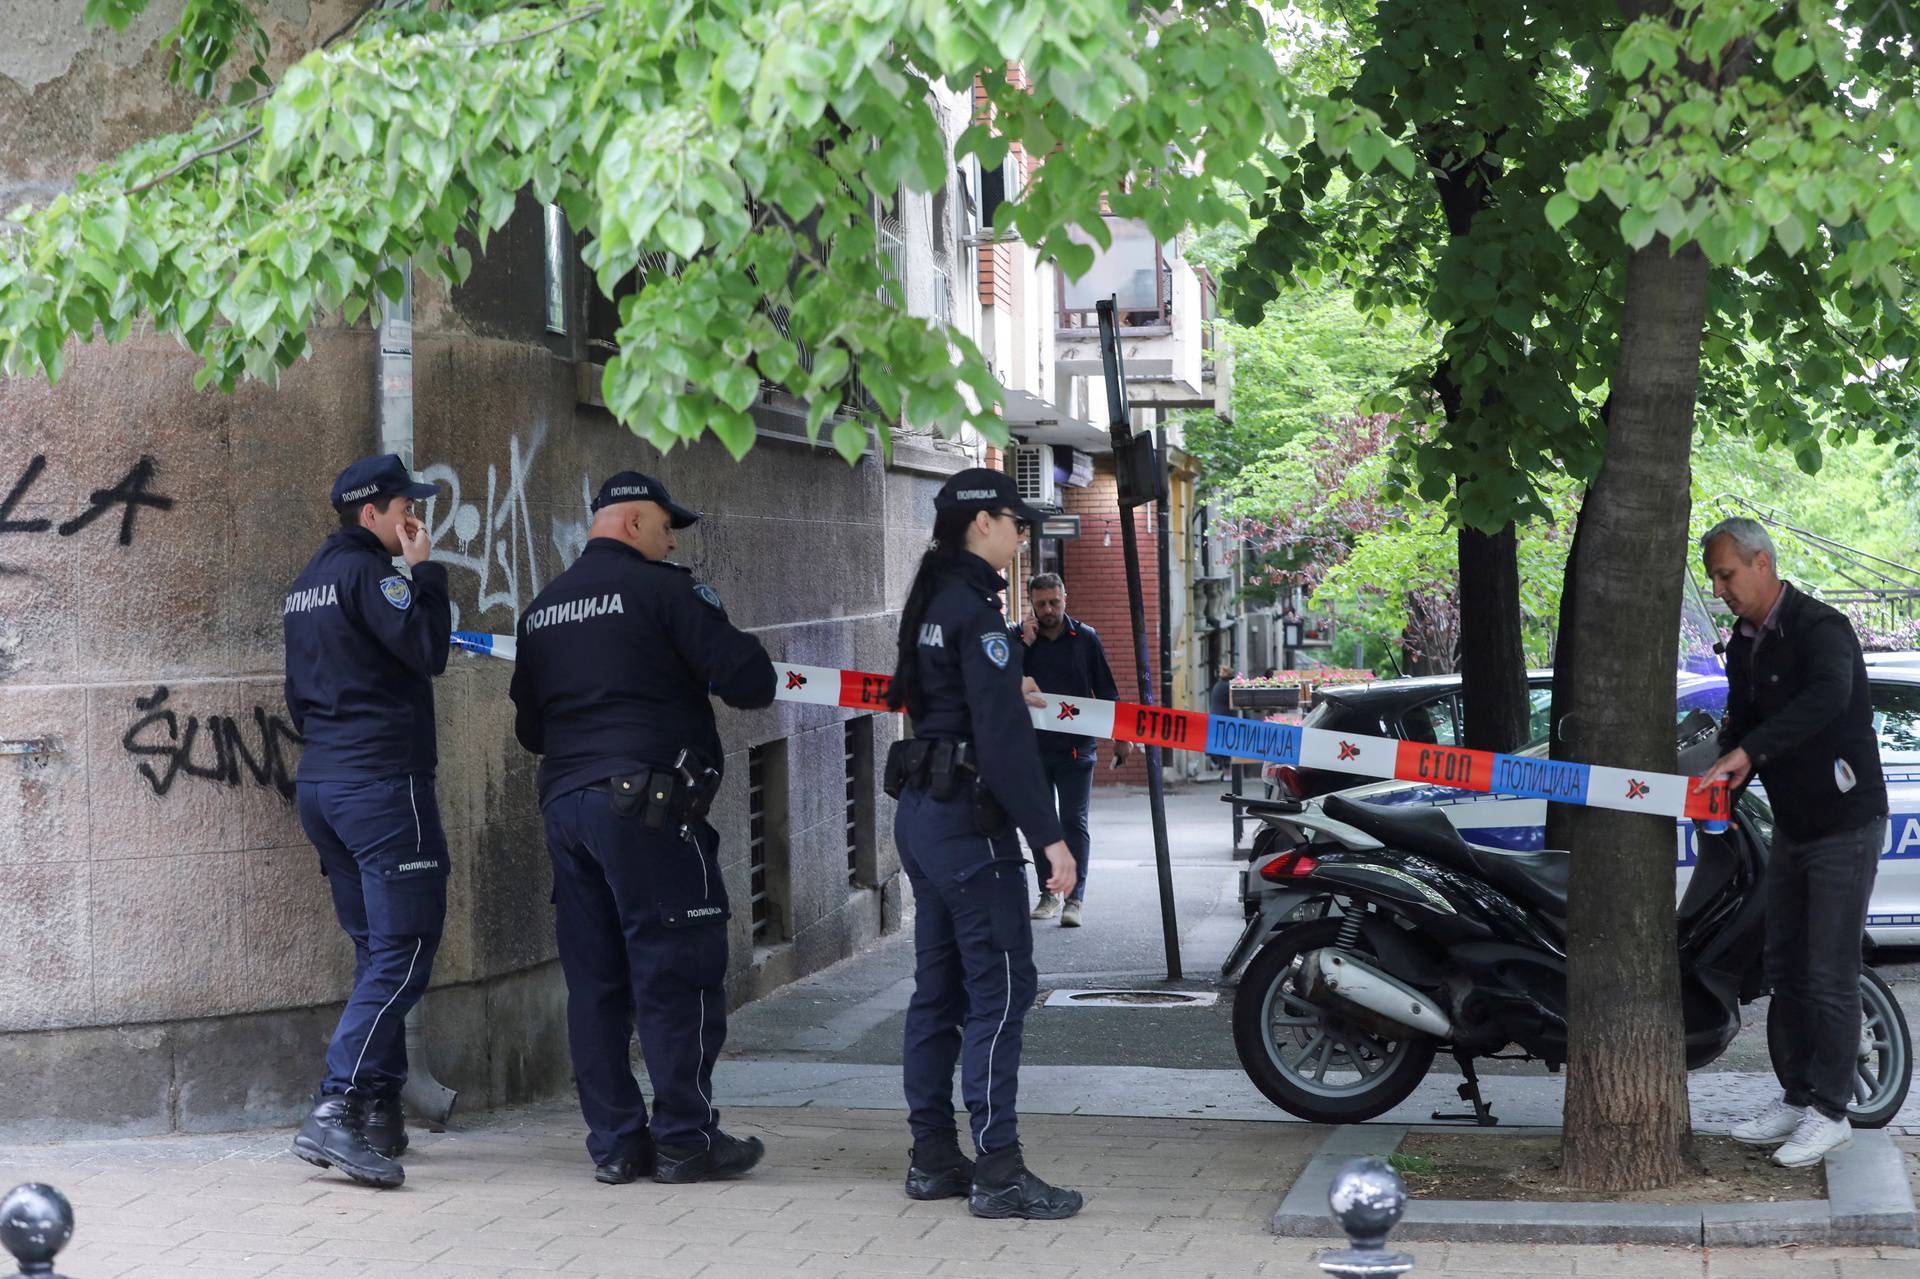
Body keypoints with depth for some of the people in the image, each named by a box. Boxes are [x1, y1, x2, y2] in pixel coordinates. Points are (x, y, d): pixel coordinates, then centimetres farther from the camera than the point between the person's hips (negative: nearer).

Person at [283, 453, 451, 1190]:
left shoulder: (306, 584, 19)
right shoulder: (369, 572, -10)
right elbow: (429, 651, -18)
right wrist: (424, 570, -8)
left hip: (321, 784, 10)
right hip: (383, 784, -10)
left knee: (378, 951, 14)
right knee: (402, 954, -10)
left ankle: (379, 1111, 13)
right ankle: (336, 1111, -19)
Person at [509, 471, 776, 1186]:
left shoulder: (540, 609, 17)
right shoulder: (659, 589, -6)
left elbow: (529, 727, 22)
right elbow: (744, 677, -12)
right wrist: (756, 683, 9)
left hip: (565, 804, 7)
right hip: (649, 803, -7)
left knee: (594, 978, 9)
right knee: (678, 971, 0)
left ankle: (615, 1142, 12)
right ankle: (686, 1140, 3)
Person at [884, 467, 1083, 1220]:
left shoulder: (933, 600, 13)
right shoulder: (975, 608, -15)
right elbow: (1003, 737, -21)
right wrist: (1048, 835, -20)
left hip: (922, 812, 10)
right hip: (967, 815, -10)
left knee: (939, 987, 13)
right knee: (1001, 986, -6)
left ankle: (933, 1158, 18)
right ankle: (997, 1172, -5)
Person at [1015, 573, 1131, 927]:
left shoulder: (1085, 638, 3)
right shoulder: (1019, 637, 4)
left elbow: (1105, 690, 9)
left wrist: (1120, 736, 7)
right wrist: (1024, 643, -14)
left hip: (1076, 747, -2)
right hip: (1034, 747, 2)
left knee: (1074, 821, -5)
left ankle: (1074, 899, -6)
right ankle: (1048, 894, 18)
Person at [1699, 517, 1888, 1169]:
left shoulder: (1820, 630, -22)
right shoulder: (1744, 643, 7)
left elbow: (1828, 696, -42)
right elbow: (1742, 720, 16)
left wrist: (1747, 751, -49)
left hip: (1845, 824, -9)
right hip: (1791, 823, 9)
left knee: (1829, 974, -6)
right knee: (1784, 967, 13)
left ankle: (1829, 1113, 2)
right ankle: (1795, 1097, 23)